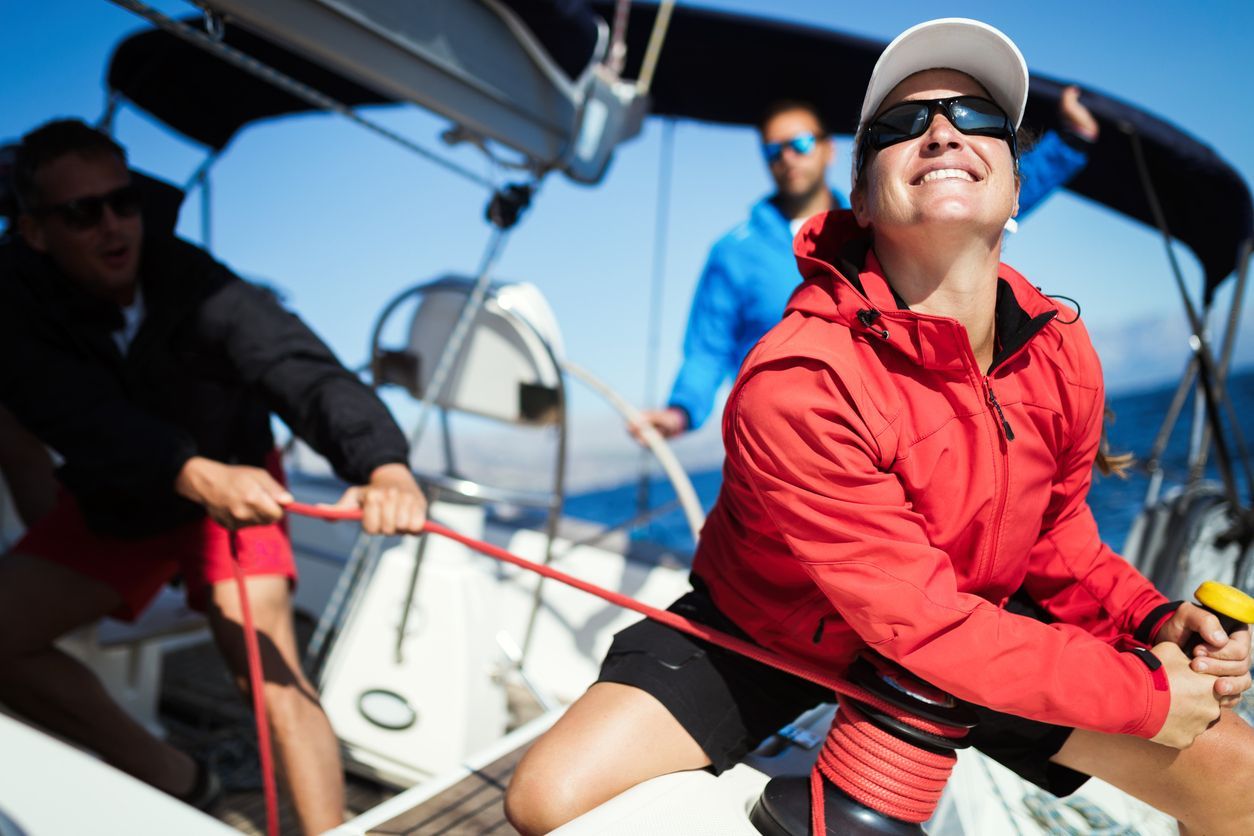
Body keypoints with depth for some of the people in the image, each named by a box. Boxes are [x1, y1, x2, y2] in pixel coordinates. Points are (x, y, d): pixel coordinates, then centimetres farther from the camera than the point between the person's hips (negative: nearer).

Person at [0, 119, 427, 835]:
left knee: (273, 671, -19)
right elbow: (89, 422, -38)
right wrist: (196, 475, -59)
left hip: (233, 484, -3)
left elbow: (305, 371, -42)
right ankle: (170, 777, 5)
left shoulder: (195, 285, -27)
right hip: (111, 505, 3)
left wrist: (383, 464, -63)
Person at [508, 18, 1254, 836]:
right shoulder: (795, 384, -32)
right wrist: (1143, 691, -23)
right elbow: (921, 620, -29)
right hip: (770, 630, -4)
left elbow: (1055, 532, 7)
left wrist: (1153, 620, -10)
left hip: (982, 623, 5)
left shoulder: (1064, 354, -11)